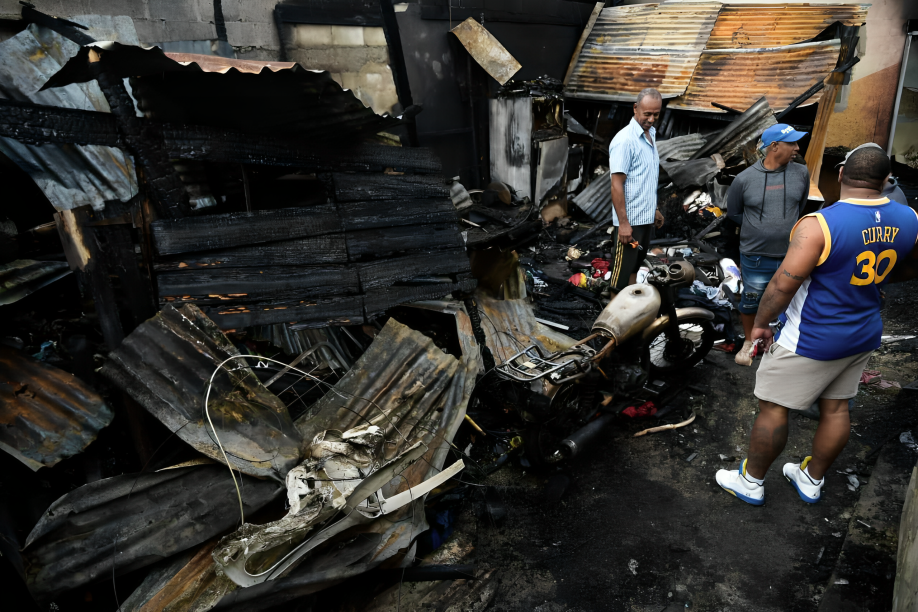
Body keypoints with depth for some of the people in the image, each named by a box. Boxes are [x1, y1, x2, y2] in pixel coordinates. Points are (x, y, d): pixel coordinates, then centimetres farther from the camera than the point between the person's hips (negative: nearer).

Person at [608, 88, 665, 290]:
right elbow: (617, 185, -19)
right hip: (630, 220, -8)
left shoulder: (651, 134, 10)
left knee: (635, 266, 17)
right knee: (622, 272, 0)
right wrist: (623, 222, -21)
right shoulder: (624, 140, -16)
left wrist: (654, 209, 19)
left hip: (646, 217, 9)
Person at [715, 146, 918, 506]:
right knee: (835, 408, 19)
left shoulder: (818, 226, -25)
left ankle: (751, 482, 22)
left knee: (773, 406, 7)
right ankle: (812, 480, 38)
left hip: (810, 340, -7)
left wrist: (761, 323, -10)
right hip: (864, 335, 7)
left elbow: (782, 285, -23)